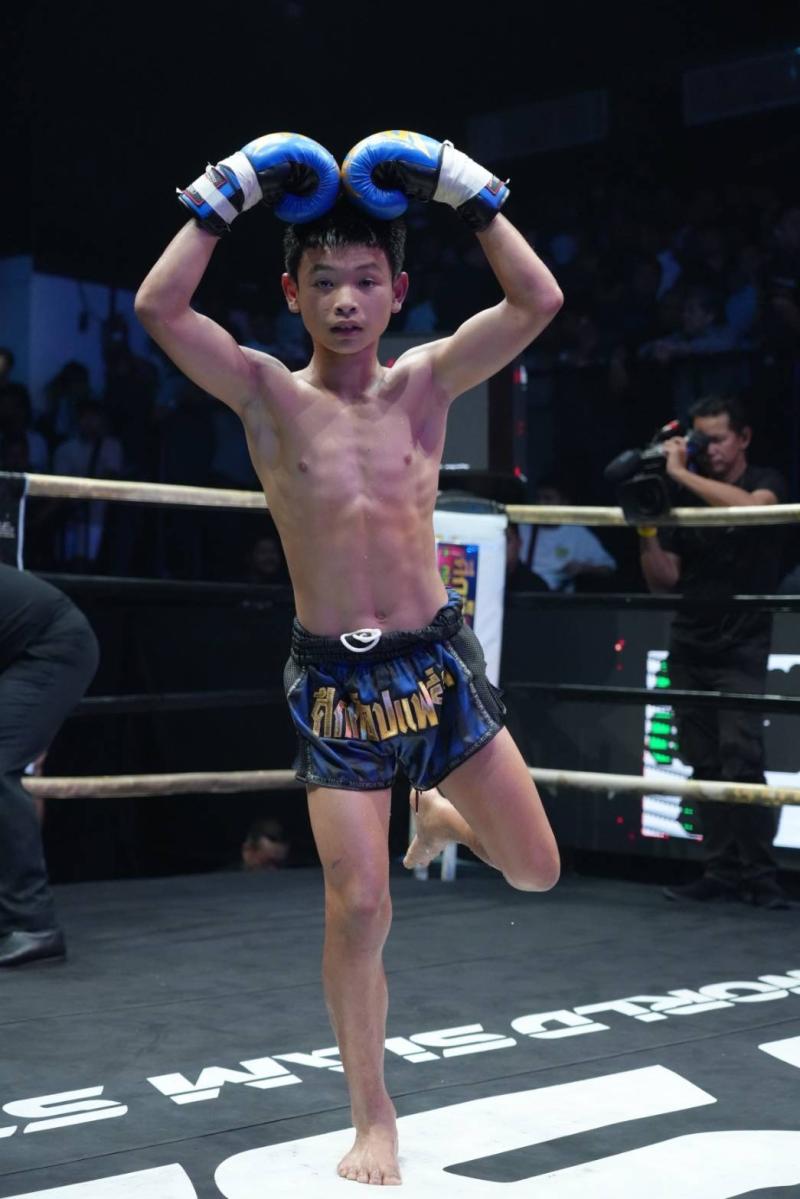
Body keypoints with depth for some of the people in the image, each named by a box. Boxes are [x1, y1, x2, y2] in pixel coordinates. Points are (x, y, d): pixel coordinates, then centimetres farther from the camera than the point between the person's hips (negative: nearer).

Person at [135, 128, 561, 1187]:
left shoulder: (426, 383, 3)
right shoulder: (268, 396, -4)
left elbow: (539, 302, -7)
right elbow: (159, 308, -18)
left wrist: (470, 195, -7)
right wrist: (226, 198, -13)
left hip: (440, 660, 3)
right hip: (336, 679, -2)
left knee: (537, 871, 8)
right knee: (357, 908, -4)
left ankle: (444, 815, 43)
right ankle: (373, 1119, 17)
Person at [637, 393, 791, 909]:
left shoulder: (765, 482, 0)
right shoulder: (684, 498, 9)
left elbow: (750, 507, -27)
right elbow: (663, 580, 8)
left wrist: (680, 473, -23)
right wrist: (646, 533, -8)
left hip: (740, 650, -4)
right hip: (689, 648, 4)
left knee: (740, 759, -14)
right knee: (705, 765, 2)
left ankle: (760, 876, -9)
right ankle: (722, 871, 6)